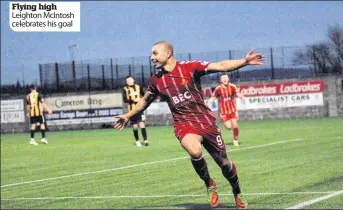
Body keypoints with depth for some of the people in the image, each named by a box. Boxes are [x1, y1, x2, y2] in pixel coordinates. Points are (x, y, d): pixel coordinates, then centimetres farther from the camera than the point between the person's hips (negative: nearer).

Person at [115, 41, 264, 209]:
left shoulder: (190, 67, -8)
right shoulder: (156, 81, 4)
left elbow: (220, 66, -14)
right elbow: (145, 101, 23)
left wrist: (244, 61, -26)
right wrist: (128, 116, 33)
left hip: (206, 121, -1)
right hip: (184, 124, 1)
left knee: (223, 162, 6)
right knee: (194, 151, -33)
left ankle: (237, 195, 34)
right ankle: (209, 184, -5)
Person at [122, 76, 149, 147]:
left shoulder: (138, 87, 5)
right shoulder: (125, 89, 0)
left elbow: (144, 95, 16)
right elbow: (125, 100, -8)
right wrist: (133, 100, -20)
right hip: (132, 110, 0)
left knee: (142, 124, -10)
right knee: (135, 126, 4)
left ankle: (145, 140, -7)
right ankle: (137, 141, 18)